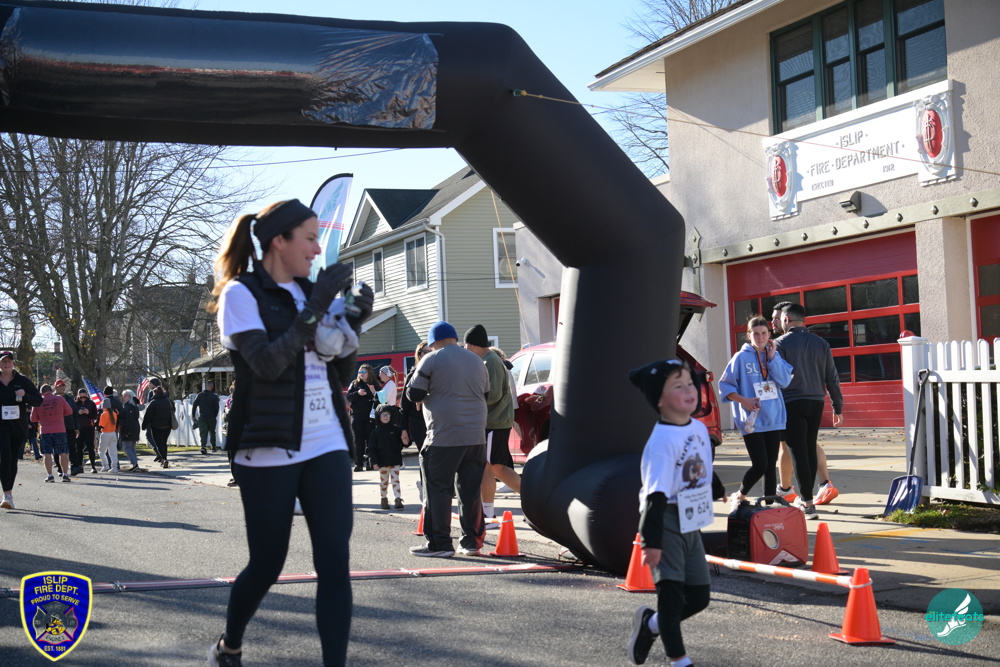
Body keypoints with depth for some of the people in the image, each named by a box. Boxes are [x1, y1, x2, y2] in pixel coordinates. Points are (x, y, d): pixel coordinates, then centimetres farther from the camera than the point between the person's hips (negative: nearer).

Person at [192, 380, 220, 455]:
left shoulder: (199, 395, 1)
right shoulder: (214, 396, -5)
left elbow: (194, 406, 0)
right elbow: (216, 408, -4)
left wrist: (193, 416, 7)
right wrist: (215, 416, 12)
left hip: (202, 418, 0)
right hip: (211, 418, 0)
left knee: (203, 432, -2)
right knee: (212, 432, 15)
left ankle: (203, 446, -22)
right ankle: (213, 447, 22)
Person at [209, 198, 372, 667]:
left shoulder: (313, 292, 12)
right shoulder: (241, 293, -5)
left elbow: (342, 372, 15)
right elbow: (267, 364, -19)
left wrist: (354, 322, -1)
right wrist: (315, 309, -20)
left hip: (326, 446, 5)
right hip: (269, 449, -5)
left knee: (335, 562, -5)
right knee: (267, 563, 6)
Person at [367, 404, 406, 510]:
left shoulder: (396, 430, 2)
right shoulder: (376, 432, -1)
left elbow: (402, 442, 10)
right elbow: (371, 448, -2)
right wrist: (374, 462, -10)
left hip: (395, 461, 0)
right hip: (382, 462, 0)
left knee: (395, 480, -3)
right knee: (383, 481, 10)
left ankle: (398, 499, -5)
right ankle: (384, 499, 22)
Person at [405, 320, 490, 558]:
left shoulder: (431, 360, -5)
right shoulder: (476, 361, 14)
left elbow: (414, 394, -4)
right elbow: (486, 395, 21)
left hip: (444, 438, -6)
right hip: (476, 436, 6)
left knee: (438, 489, 0)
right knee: (471, 490, 10)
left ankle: (439, 544, -1)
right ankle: (472, 542, 13)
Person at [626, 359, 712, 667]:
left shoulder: (700, 428, 5)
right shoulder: (662, 440, -19)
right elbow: (656, 494, -22)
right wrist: (651, 541, -23)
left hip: (691, 524, 8)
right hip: (666, 522, -8)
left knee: (699, 595, 12)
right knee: (671, 591, -4)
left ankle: (650, 623, 35)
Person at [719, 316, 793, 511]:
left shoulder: (774, 355, 10)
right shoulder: (741, 357, -3)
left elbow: (784, 381, -4)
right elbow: (724, 385, -1)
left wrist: (772, 356, -9)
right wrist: (743, 400, -14)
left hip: (774, 419, 4)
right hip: (752, 420, -4)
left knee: (770, 466, 7)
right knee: (760, 465, -10)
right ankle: (739, 496, 12)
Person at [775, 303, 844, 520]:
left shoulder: (781, 343, -5)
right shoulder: (821, 344, 9)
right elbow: (832, 378, 10)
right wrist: (838, 408, 15)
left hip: (792, 403, -5)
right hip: (815, 402, 5)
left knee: (798, 452, -5)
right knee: (810, 449, 15)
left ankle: (808, 504, -9)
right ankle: (805, 497, 25)